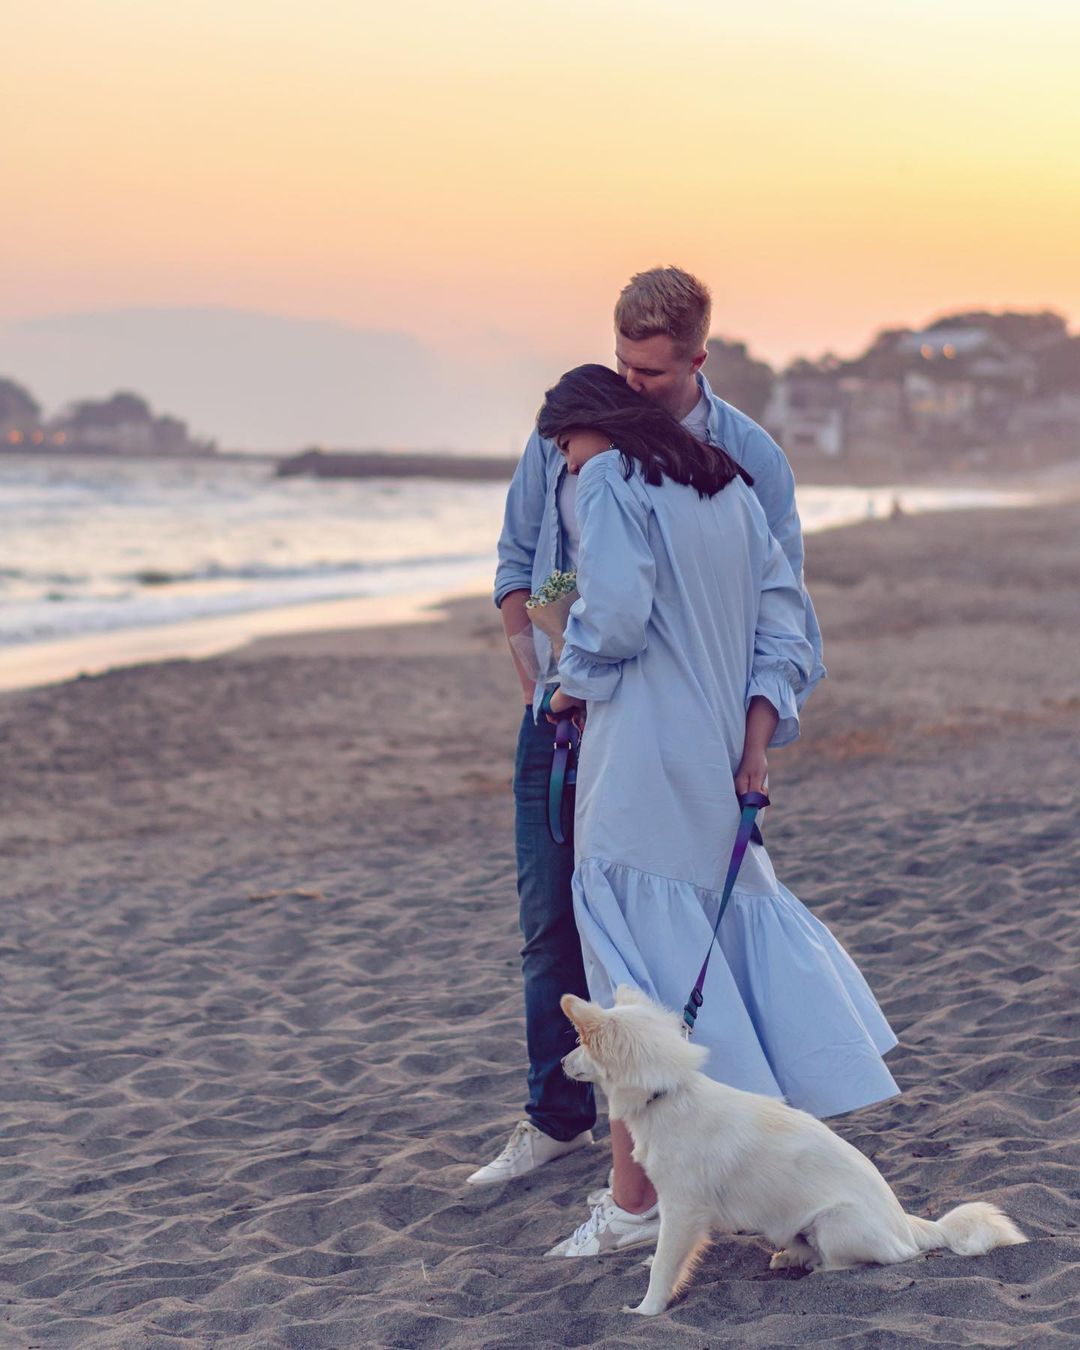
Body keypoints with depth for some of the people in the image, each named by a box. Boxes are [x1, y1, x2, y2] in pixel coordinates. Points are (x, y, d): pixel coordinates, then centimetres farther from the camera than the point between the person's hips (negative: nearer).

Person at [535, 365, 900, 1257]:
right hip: (721, 763, 7)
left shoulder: (611, 481, -3)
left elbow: (615, 613, -16)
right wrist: (757, 741, 7)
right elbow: (782, 621, 14)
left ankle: (634, 1200, -2)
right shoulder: (730, 488, 19)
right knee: (737, 943, 15)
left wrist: (575, 684, 2)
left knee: (637, 980, -4)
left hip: (641, 765, -7)